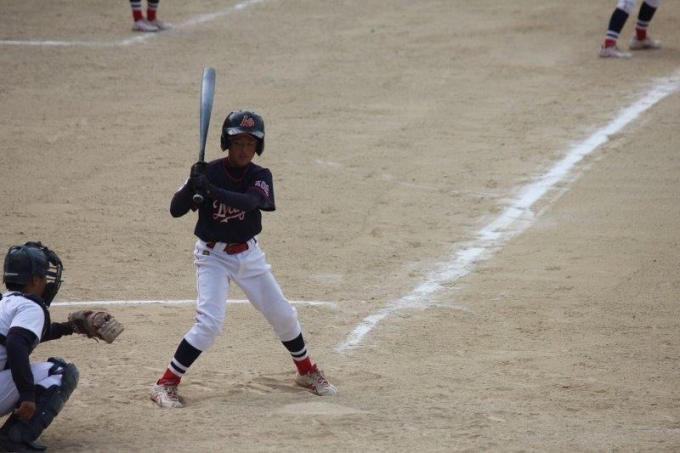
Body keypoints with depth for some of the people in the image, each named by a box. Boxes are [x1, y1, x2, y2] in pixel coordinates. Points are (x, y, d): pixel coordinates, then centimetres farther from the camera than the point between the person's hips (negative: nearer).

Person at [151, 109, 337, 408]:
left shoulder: (260, 176, -8)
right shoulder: (209, 172, -13)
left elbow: (248, 201, -31)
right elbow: (175, 210, -17)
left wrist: (211, 190, -45)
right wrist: (192, 185, -35)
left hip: (248, 254, 4)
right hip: (212, 255, -3)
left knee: (283, 314, 10)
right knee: (209, 322, -19)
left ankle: (307, 372, 32)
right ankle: (165, 384, -11)